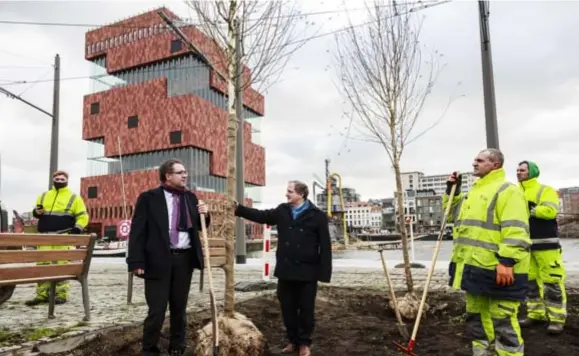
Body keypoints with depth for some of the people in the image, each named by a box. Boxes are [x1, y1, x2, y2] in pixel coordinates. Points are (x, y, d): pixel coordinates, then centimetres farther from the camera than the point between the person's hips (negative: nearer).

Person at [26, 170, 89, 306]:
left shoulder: (74, 198, 4)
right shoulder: (44, 196, 17)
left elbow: (83, 217, 2)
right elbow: (36, 211, 26)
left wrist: (76, 230, -12)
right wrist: (37, 212, 1)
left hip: (63, 237, -4)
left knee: (62, 266, -5)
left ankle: (62, 295, 0)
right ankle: (42, 295, 13)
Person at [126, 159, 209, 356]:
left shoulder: (190, 197, 11)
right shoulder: (149, 197, -4)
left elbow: (198, 227, 20)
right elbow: (137, 230, -7)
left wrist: (204, 214, -2)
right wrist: (137, 262, -14)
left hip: (185, 258, 4)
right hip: (159, 260, -4)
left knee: (180, 308, 14)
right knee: (157, 310, -1)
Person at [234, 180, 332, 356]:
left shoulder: (317, 215, -8)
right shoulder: (282, 211, 7)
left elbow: (325, 246, -9)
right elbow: (261, 216, 8)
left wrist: (324, 273, -12)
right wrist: (238, 208, -2)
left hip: (307, 271, -4)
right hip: (285, 270, 4)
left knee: (306, 309, 9)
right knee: (287, 308, 13)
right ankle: (293, 340, 30)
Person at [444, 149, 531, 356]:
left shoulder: (507, 190, -9)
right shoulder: (475, 191, 20)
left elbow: (515, 230, -19)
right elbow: (454, 214, 31)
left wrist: (507, 260, -26)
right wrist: (452, 191, 17)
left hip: (497, 269, -10)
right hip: (474, 266, 10)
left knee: (502, 322, -4)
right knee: (476, 317, 18)